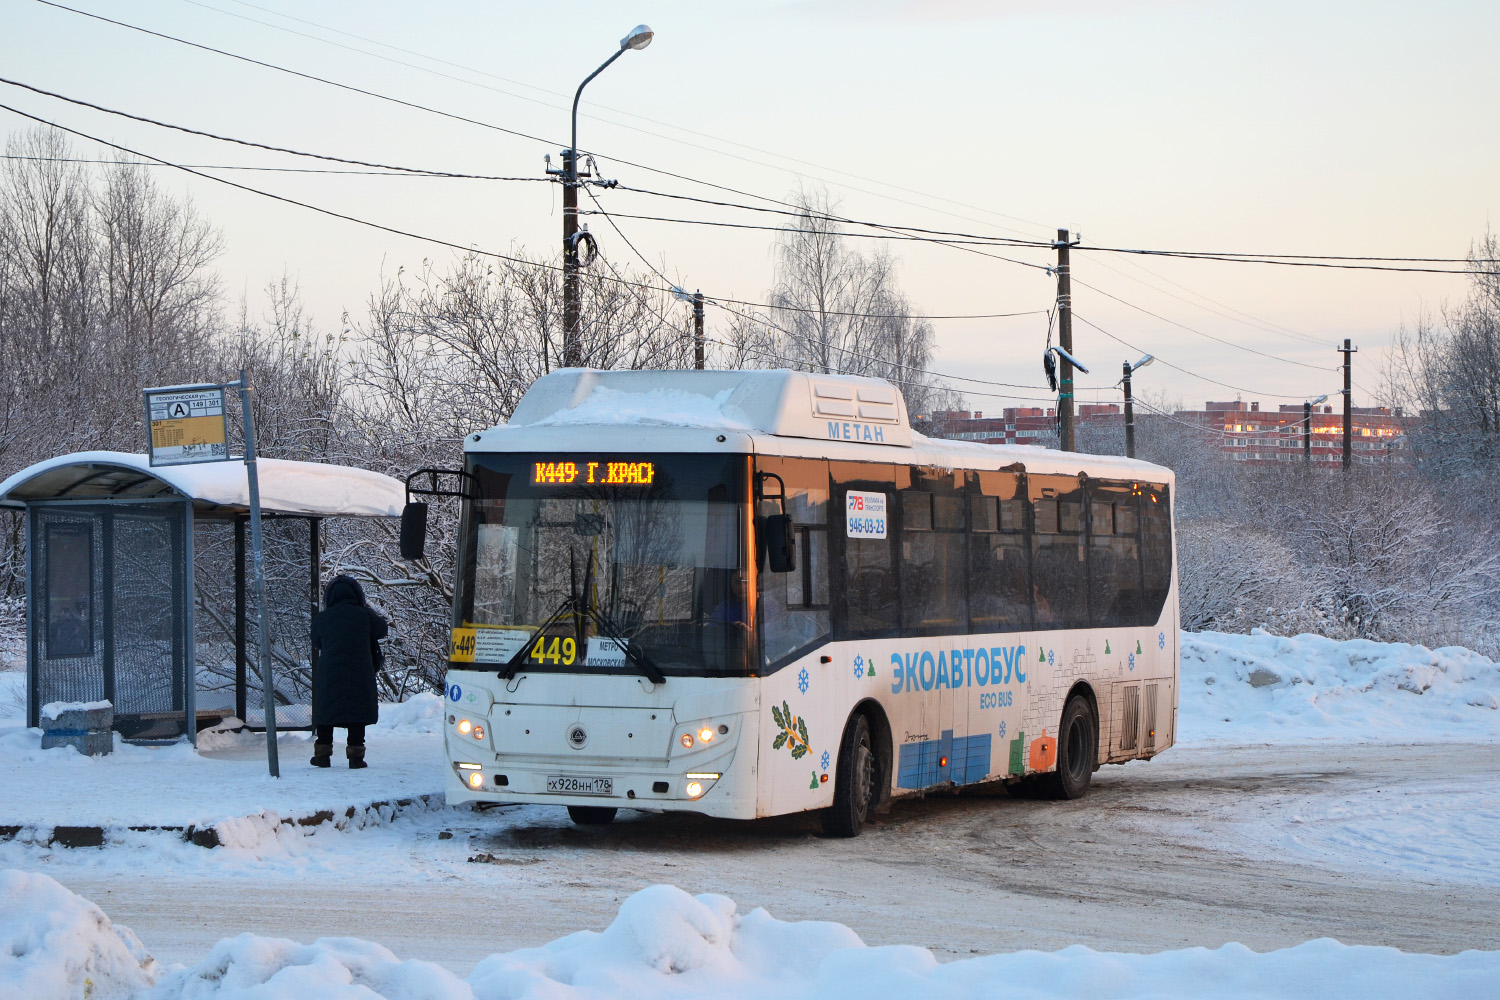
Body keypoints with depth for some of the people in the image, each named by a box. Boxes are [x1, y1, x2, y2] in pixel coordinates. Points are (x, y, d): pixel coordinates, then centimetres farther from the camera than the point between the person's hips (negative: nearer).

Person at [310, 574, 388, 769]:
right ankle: (355, 754, 0)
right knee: (357, 715, 4)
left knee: (326, 711, 12)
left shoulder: (322, 618, -2)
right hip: (359, 675, -1)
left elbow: (316, 643, 14)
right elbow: (383, 630, 12)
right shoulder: (364, 616, -5)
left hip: (329, 674, 1)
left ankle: (322, 754, 13)